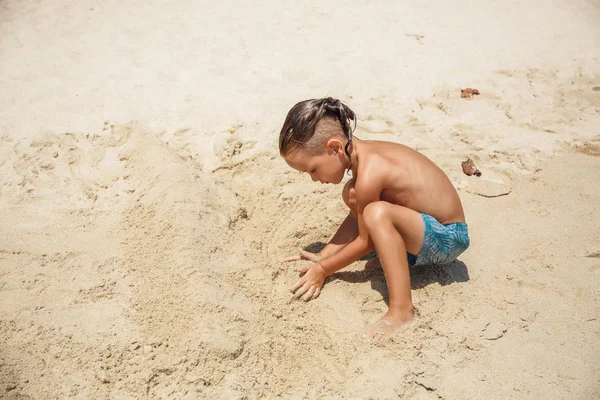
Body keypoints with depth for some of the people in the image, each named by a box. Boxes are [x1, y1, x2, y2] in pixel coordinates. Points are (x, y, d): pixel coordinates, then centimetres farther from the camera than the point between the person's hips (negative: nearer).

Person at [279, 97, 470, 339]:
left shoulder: (368, 174, -27)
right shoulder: (361, 153, 0)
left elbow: (365, 242, -16)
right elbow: (357, 218, 8)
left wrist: (323, 270, -7)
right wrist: (322, 257, 3)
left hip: (448, 237, -10)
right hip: (427, 228, 10)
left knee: (377, 213, -36)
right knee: (352, 195, 11)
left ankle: (401, 310, -32)